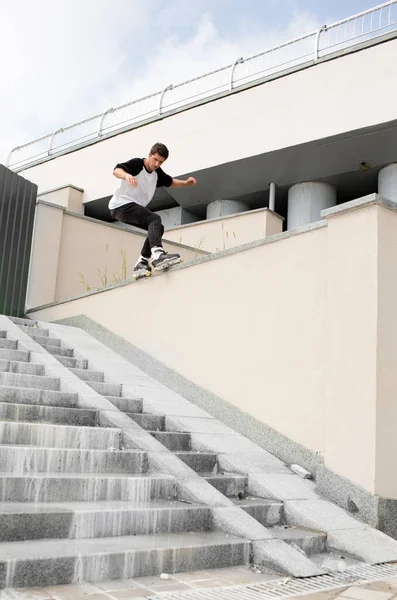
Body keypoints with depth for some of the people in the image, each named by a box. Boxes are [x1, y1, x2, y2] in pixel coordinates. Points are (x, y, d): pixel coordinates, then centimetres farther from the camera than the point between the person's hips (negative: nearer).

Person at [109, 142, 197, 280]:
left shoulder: (157, 173, 13)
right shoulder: (137, 164, -11)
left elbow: (170, 182, 27)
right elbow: (116, 170, -26)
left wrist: (186, 182, 7)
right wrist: (127, 175, -50)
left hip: (134, 208, 9)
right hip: (121, 205, -9)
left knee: (158, 228, 4)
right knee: (154, 219, -26)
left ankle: (142, 263, -2)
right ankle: (157, 254, -47)